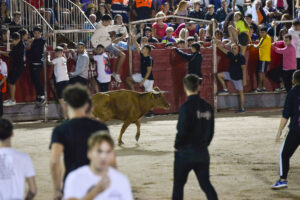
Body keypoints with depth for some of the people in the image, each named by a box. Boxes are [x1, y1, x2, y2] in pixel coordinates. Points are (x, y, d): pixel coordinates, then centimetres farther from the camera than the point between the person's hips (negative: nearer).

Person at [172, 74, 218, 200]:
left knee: (178, 185, 9)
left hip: (185, 152, -5)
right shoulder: (207, 107, 3)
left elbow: (182, 131, -19)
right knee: (205, 184, 9)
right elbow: (211, 131, 9)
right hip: (202, 154, 5)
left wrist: (177, 146, -3)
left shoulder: (186, 107, -16)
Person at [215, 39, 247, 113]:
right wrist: (216, 41, -6)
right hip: (230, 75, 7)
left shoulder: (241, 57, -18)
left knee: (241, 92, -1)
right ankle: (225, 89, 10)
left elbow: (244, 69, -17)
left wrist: (244, 80, -19)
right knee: (219, 75, -1)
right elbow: (222, 48, 4)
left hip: (238, 77, -7)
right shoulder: (230, 55, 0)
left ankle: (242, 108, 4)